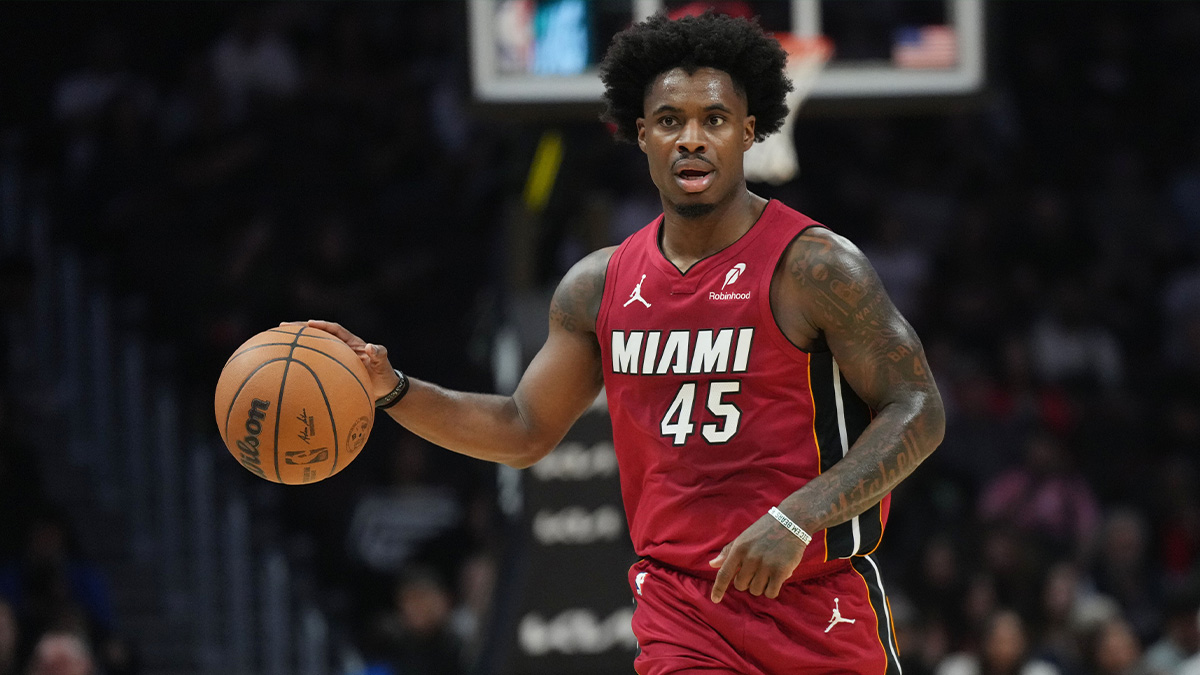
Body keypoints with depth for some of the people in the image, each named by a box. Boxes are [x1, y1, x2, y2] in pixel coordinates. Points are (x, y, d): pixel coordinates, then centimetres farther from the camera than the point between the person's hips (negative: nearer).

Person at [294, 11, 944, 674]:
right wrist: (392, 389, 1)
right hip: (680, 605, 3)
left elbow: (918, 410, -13)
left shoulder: (813, 266, -10)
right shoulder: (599, 286, 7)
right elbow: (523, 431, 16)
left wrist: (796, 518, -25)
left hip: (819, 609, -3)